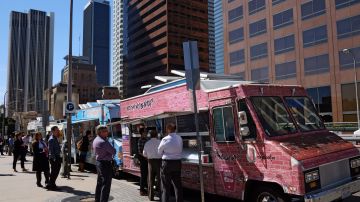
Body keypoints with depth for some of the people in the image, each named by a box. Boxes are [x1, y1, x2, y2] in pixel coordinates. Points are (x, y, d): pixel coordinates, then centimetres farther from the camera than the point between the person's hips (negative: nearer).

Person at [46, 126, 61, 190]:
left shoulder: (56, 138, 15)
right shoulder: (51, 139, -14)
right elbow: (51, 150, -19)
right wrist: (54, 158, -23)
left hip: (57, 157, 9)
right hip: (54, 158, -9)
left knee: (56, 172, 15)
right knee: (54, 172, -3)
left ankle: (52, 184, 27)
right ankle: (50, 185, 7)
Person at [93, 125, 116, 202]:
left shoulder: (95, 140, 8)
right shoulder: (103, 142, -23)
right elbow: (113, 151, -18)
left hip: (98, 162, 10)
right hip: (106, 164, -10)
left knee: (99, 183, 19)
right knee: (106, 185, -4)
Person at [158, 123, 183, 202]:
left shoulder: (165, 139, -13)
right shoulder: (179, 138, 0)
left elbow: (159, 151, -1)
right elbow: (181, 150, 6)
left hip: (167, 163, -4)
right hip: (178, 162, 5)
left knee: (165, 186, 5)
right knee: (178, 185, 14)